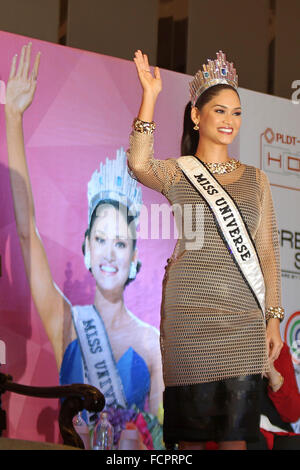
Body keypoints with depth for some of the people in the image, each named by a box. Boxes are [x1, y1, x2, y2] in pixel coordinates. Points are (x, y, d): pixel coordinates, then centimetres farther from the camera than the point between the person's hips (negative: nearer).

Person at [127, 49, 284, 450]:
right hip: (190, 309, -2)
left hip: (243, 315, 2)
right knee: (192, 422, 1)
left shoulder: (255, 179, 15)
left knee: (236, 428, -1)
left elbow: (268, 251, 13)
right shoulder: (177, 173, 5)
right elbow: (139, 165, -18)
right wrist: (150, 96, -19)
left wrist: (273, 316, 6)